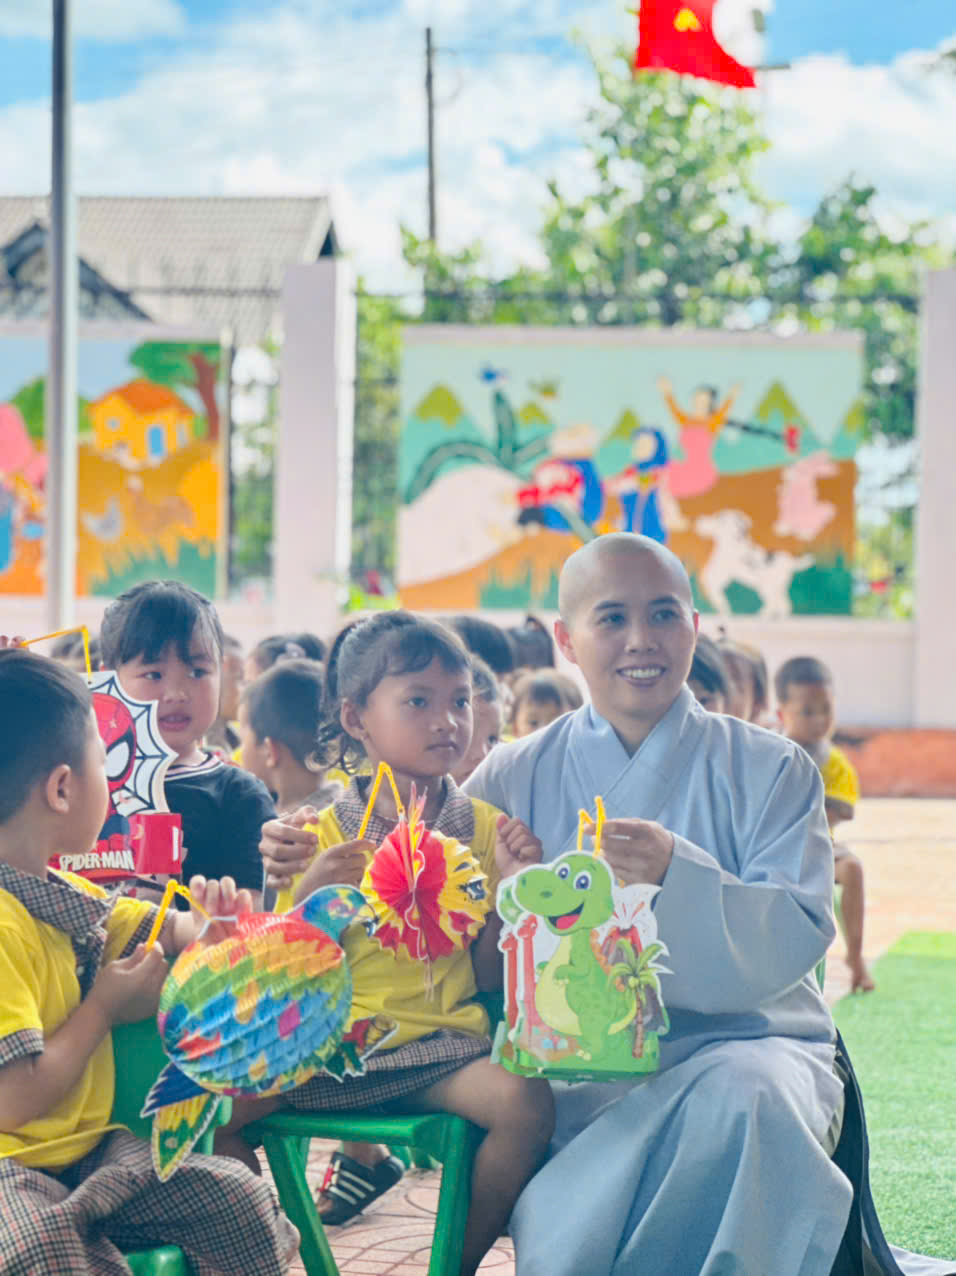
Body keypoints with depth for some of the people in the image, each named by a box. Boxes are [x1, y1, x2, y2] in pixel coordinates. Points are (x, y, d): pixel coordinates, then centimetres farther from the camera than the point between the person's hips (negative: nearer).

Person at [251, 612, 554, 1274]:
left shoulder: (483, 827, 6)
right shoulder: (325, 835, 3)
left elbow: (489, 976, 5)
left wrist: (511, 888, -9)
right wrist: (307, 893, -16)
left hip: (442, 1045, 0)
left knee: (525, 1100, -29)